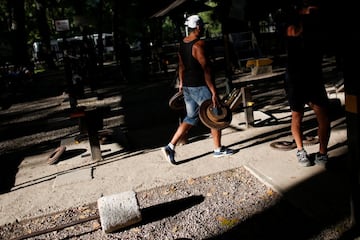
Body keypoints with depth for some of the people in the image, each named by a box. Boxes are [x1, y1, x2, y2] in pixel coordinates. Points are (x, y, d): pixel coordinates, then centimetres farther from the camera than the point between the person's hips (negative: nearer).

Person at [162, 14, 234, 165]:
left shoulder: (182, 43, 9)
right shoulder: (199, 44, -18)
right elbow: (205, 69, -21)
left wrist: (181, 84, 26)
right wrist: (214, 92, -21)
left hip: (187, 86, 8)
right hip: (200, 87, -8)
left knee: (191, 118, 16)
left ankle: (170, 147, 8)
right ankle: (218, 149, 21)